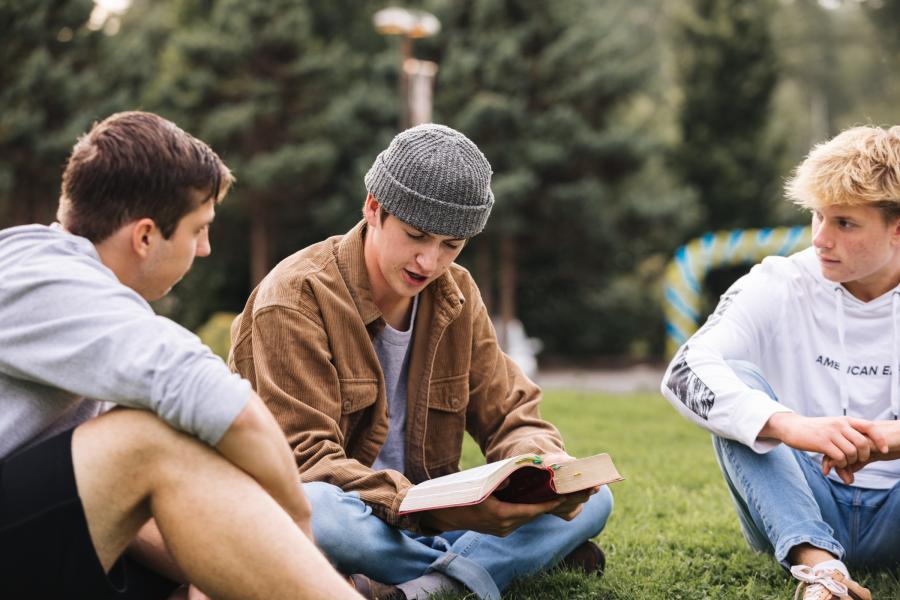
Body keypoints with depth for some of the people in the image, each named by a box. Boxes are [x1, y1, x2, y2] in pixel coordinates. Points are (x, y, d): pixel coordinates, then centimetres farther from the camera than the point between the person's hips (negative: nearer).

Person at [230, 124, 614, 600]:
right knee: (312, 507, -41)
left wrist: (545, 464, -17)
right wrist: (423, 505, -35)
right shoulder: (297, 297, -14)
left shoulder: (456, 294, 7)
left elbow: (510, 417, 9)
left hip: (425, 521, 6)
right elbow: (304, 459, -20)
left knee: (591, 499, -10)